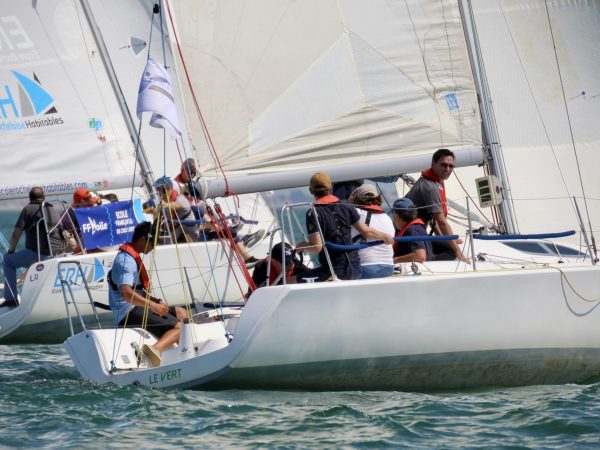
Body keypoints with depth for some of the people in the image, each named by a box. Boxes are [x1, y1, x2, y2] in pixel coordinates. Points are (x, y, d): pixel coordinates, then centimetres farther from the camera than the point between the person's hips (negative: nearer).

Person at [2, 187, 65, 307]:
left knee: (9, 261, 14)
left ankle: (10, 298, 6)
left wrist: (11, 250, 12)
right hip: (57, 253, 6)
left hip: (38, 253, -6)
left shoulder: (28, 209, 1)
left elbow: (16, 234, -3)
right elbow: (60, 232, 26)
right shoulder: (52, 210, 19)